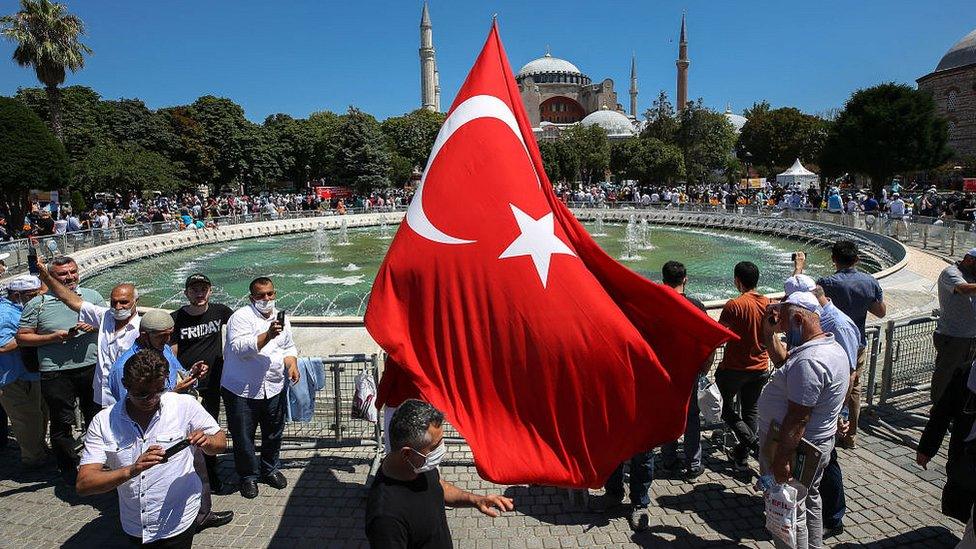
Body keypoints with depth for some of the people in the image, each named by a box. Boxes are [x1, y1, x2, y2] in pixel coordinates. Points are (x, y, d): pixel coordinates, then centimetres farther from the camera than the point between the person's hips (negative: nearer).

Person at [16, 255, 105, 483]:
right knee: (62, 423, 8)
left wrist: (95, 326, -10)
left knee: (95, 418, 16)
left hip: (91, 368, 2)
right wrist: (52, 338, -14)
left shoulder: (92, 296, 5)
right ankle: (69, 470, 25)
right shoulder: (37, 304, -2)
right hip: (55, 373, -2)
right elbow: (22, 338, -1)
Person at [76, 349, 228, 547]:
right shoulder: (103, 422, -10)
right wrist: (131, 470, -30)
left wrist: (206, 441, -24)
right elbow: (83, 484, -14)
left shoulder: (185, 406, -13)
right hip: (133, 529, 3)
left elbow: (221, 443, -2)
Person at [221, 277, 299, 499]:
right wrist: (268, 335, -33)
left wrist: (292, 364, 2)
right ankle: (248, 476, 27)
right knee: (243, 437, 7)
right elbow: (240, 348, -23)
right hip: (241, 391, -5)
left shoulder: (281, 318, 10)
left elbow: (288, 347, 20)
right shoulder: (241, 317, -10)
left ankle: (270, 469, 38)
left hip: (274, 388, 5)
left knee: (274, 433, 17)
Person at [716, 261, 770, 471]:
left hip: (734, 368, -5)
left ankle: (753, 441, -4)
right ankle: (742, 457, 24)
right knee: (750, 411, 17)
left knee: (727, 408, 14)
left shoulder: (734, 305, -20)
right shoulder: (768, 304, -2)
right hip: (760, 368, 5)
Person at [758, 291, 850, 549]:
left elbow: (798, 418, -30)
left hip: (796, 448, -11)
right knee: (810, 500, 27)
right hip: (817, 445, 11)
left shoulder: (808, 362, -30)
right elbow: (783, 360, 18)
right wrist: (769, 331, 5)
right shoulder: (831, 346, 4)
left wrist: (782, 460, -26)